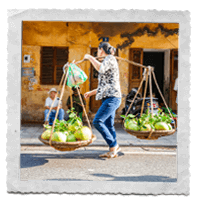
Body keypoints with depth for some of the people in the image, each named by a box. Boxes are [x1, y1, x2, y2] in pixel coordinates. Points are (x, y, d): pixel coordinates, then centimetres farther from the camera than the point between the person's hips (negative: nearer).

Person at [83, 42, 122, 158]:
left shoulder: (110, 58, -2)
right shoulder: (108, 61, 25)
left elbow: (101, 68, -25)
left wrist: (90, 57, -10)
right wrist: (92, 92, 22)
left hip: (112, 97, -10)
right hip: (108, 98, 10)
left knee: (97, 121, -15)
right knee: (108, 125, 7)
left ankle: (114, 145, -10)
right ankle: (114, 149, 9)